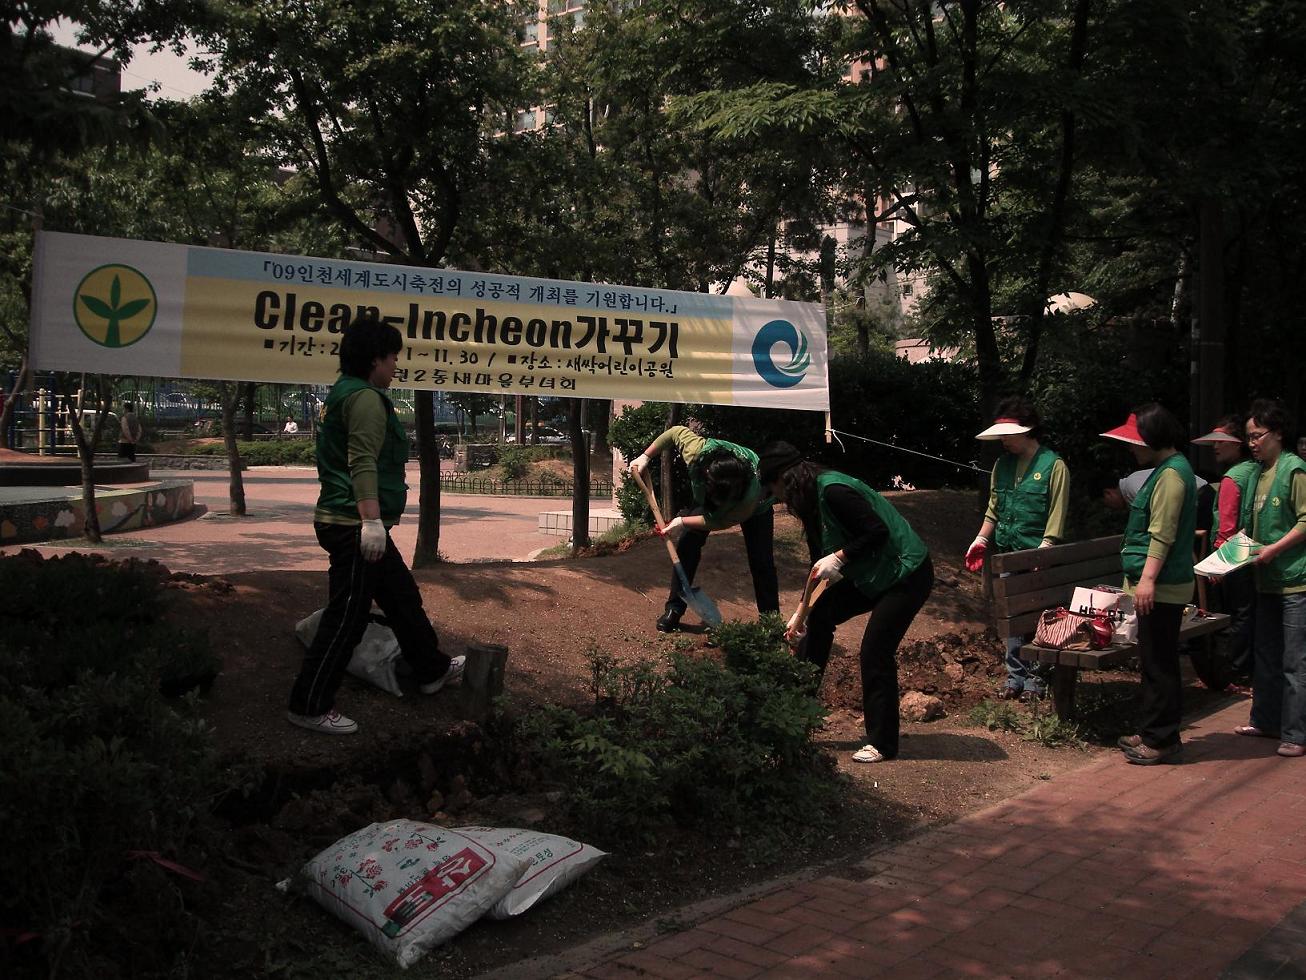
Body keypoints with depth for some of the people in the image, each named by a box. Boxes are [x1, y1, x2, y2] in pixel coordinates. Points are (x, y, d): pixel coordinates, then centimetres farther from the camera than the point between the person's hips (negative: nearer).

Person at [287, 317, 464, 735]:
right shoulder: (366, 398, -15)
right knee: (347, 618, -4)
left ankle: (432, 670, 36)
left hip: (352, 523, 11)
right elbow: (363, 463, -25)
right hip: (356, 524, -11)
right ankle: (309, 706, 4)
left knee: (403, 597, 21)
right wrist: (371, 520, -30)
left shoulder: (345, 393, 18)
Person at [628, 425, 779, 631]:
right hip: (705, 499, 3)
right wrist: (645, 457, -19)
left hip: (755, 508, -3)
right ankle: (673, 610, -2)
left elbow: (721, 521, -32)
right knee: (687, 546, -11)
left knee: (762, 561, -11)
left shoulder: (754, 491, -47)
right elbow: (677, 431, -19)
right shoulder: (697, 452, -42)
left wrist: (683, 522, -33)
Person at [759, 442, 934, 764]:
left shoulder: (833, 490, -23)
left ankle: (882, 744, 4)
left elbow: (878, 531, -29)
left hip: (907, 574, -10)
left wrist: (839, 558, -25)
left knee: (875, 652, -9)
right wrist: (802, 613, 20)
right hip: (872, 576, 10)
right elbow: (820, 563, 16)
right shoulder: (814, 498, 7)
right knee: (819, 615, 8)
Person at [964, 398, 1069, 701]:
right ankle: (1015, 676, 18)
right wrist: (981, 540, 7)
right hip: (1006, 556, 6)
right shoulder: (1003, 464, 11)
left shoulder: (1053, 465, -7)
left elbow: (1056, 516, -10)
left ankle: (1037, 678, 9)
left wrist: (1042, 553, -18)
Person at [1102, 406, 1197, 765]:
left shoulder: (1171, 474, -15)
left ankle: (1162, 741, 1)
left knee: (1159, 664, -5)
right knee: (1155, 663, 15)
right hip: (1158, 586, 11)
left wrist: (1148, 578, -23)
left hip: (1162, 588, -11)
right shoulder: (1169, 469, 17)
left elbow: (1163, 534, -21)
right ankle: (1153, 733, 23)